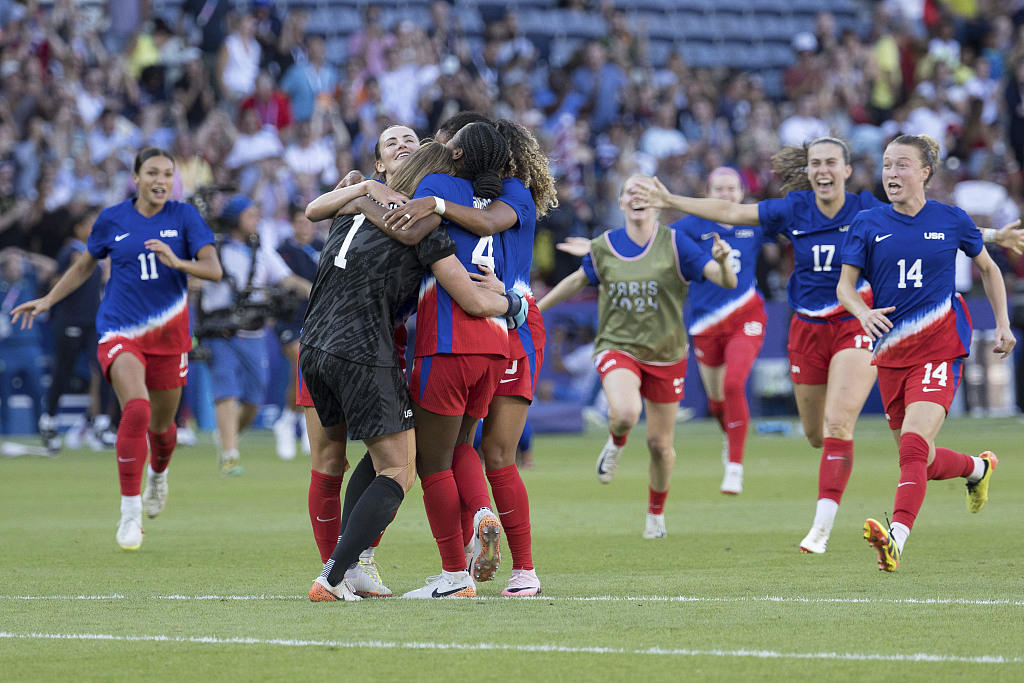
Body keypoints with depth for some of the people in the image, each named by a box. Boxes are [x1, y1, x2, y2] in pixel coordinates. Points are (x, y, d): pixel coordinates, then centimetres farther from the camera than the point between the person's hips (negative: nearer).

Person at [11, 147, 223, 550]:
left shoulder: (184, 217, -1)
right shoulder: (112, 220, 1)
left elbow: (214, 270, -9)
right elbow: (84, 266, 17)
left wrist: (177, 261, -26)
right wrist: (47, 301, 11)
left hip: (168, 334, 2)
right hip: (119, 332, -2)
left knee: (162, 423, 14)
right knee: (136, 409, -25)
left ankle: (158, 474, 51)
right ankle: (130, 512, -19)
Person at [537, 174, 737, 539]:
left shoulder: (675, 244, -9)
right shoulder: (604, 247, -1)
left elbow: (728, 282, -15)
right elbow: (577, 280, 18)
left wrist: (722, 261, -37)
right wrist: (536, 308, 24)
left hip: (665, 355, 0)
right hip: (617, 345, 0)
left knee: (660, 444, 6)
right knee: (625, 413, -31)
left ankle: (656, 513, 33)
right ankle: (616, 443, 7)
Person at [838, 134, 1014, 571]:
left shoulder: (951, 220, 2)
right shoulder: (868, 225, 4)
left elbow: (988, 268, 18)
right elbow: (845, 285, 2)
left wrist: (1003, 323, 12)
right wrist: (863, 312, -20)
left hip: (940, 348, -4)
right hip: (891, 353, 4)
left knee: (914, 445, -23)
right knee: (922, 463, 12)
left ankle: (896, 540, -35)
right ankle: (978, 468, 44)